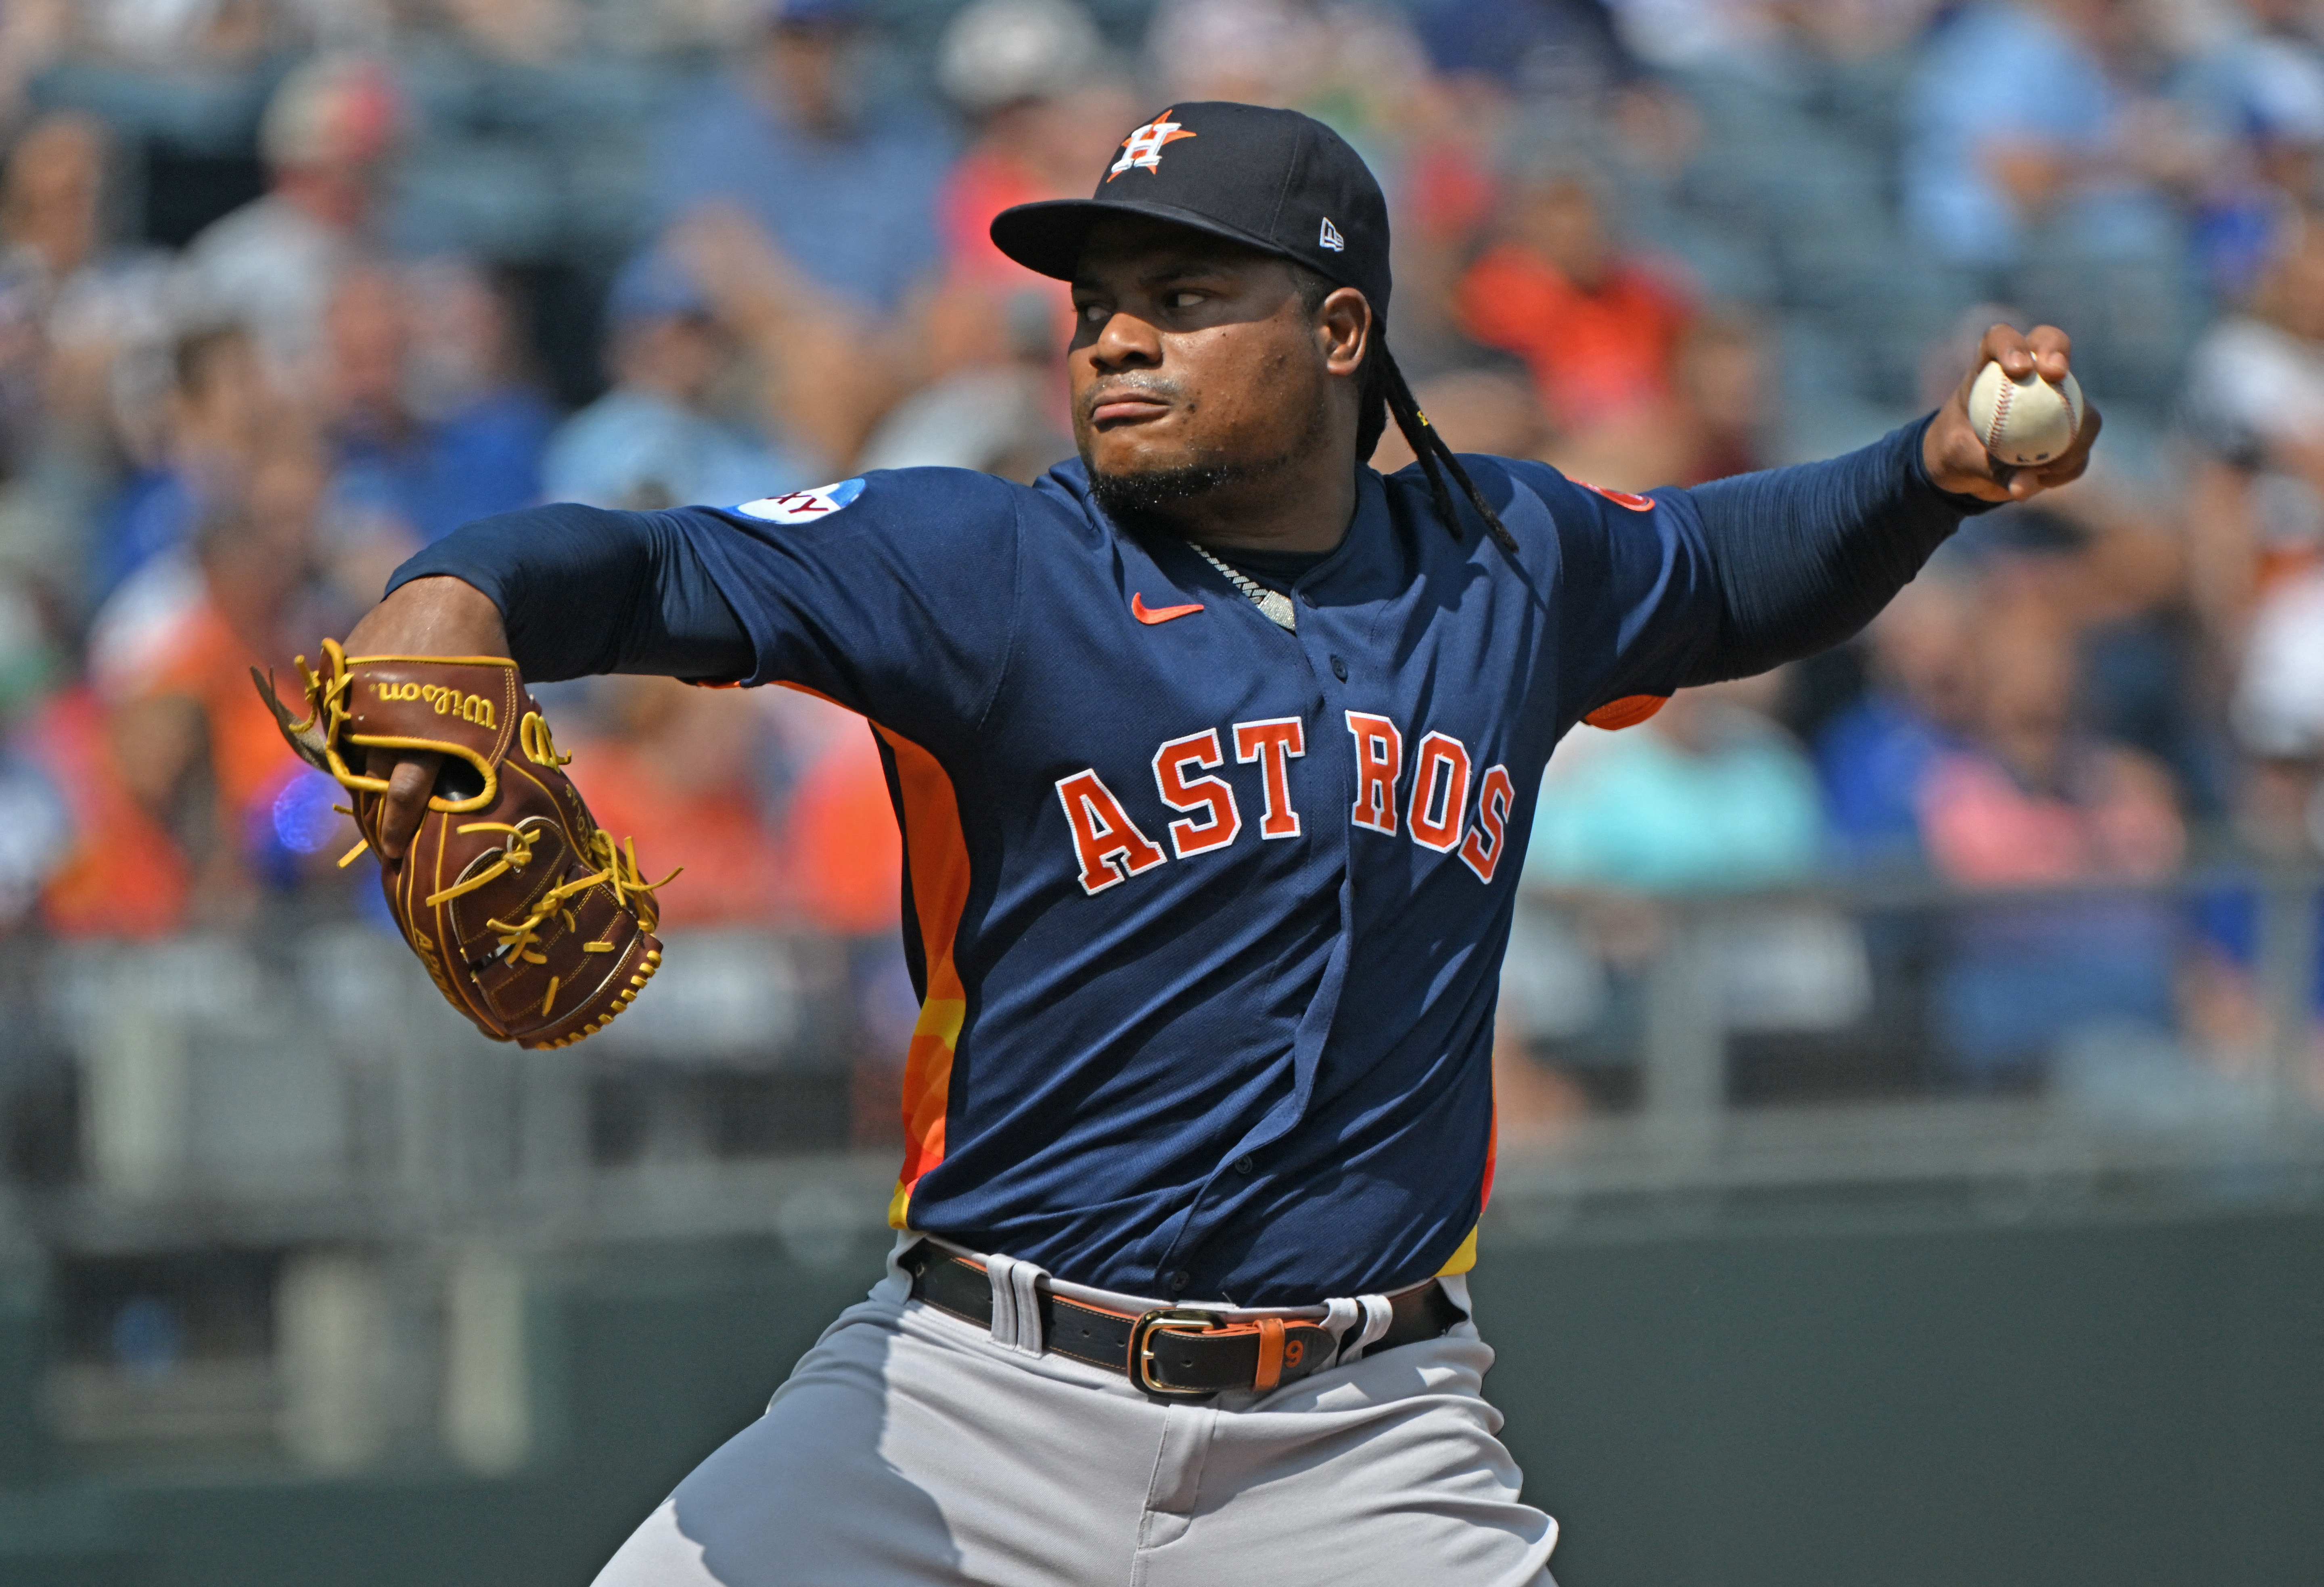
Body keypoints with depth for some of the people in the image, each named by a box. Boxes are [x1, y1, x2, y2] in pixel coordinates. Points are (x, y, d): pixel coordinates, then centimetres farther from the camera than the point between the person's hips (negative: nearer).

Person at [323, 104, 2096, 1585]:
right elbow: (657, 571, -16)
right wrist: (463, 597, -38)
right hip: (976, 1397, -2)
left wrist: (1936, 469, 12)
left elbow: (1732, 572, 30)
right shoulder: (987, 568, -3)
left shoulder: (1503, 565, 10)